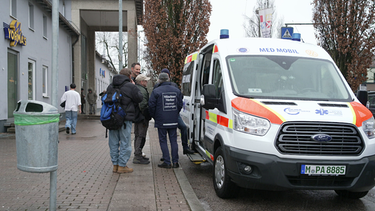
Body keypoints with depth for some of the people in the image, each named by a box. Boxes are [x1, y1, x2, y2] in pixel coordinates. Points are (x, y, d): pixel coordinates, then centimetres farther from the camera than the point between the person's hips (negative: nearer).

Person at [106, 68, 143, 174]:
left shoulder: (110, 86, 10)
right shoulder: (130, 87, -10)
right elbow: (140, 98, -3)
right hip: (125, 119, -6)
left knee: (113, 143, 12)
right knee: (125, 143, 3)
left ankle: (115, 165, 19)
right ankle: (122, 166, 5)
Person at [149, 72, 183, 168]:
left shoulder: (156, 91, -7)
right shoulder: (176, 90, 7)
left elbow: (151, 106, -6)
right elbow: (180, 105, 11)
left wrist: (154, 116, 9)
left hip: (161, 121, -4)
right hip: (173, 121, 4)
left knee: (163, 141, 3)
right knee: (173, 140, 9)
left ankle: (167, 162, 1)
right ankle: (175, 162, 9)